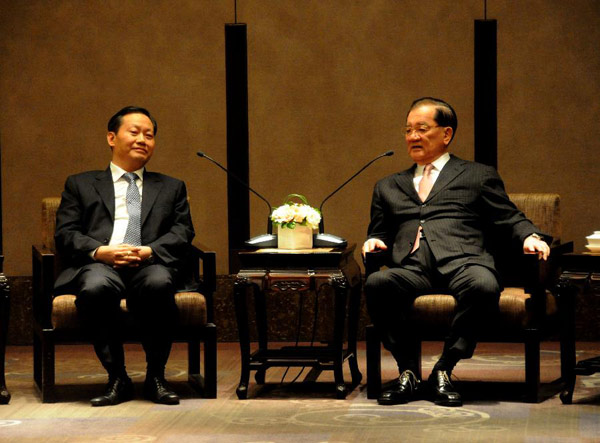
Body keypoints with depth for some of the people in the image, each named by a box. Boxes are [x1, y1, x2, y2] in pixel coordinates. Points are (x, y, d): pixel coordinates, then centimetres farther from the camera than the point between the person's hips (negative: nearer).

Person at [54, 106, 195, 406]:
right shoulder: (81, 185, 24)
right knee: (95, 289, -38)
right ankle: (117, 378, -23)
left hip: (151, 265, 1)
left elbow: (182, 233, 13)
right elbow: (66, 235, 11)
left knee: (159, 284, -37)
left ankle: (155, 377, -21)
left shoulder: (171, 188, 28)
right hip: (99, 265, 0)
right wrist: (100, 251, -11)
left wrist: (149, 251, -9)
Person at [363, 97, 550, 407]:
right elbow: (380, 231, 33)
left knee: (484, 286, -38)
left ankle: (443, 370, -25)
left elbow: (510, 219, 16)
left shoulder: (478, 176, 22)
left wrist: (530, 237, -5)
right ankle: (408, 373, -23)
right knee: (376, 284, -33)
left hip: (462, 262, -2)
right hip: (412, 269, 2)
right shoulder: (388, 187, 31)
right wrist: (374, 241, 9)